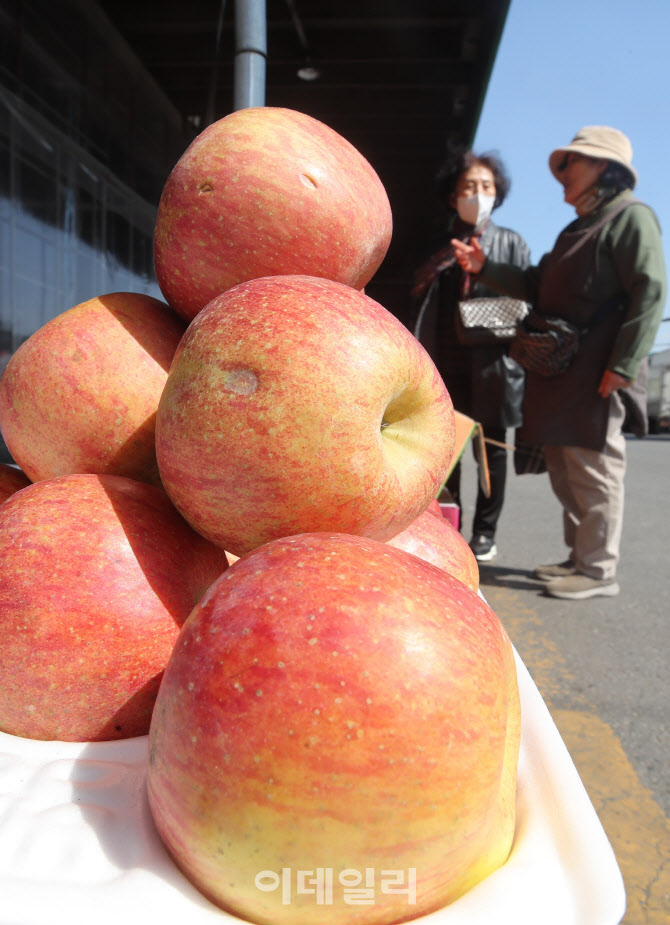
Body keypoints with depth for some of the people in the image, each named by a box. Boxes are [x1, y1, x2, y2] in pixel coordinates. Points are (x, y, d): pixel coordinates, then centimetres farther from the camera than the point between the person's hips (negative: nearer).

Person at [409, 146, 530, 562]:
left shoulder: (511, 243, 9)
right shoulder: (438, 247, 14)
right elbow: (420, 304, 13)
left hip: (492, 363, -2)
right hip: (445, 361, 2)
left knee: (491, 448, 4)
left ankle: (485, 534, 14)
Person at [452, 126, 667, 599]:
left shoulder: (631, 216, -3)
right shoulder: (577, 229, 25)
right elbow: (536, 285, 23)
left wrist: (623, 365, -20)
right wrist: (485, 268, 13)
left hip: (595, 376, -9)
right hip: (558, 373, 9)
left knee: (593, 469, -5)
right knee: (565, 470, 12)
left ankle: (598, 570, 4)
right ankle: (581, 557, 24)